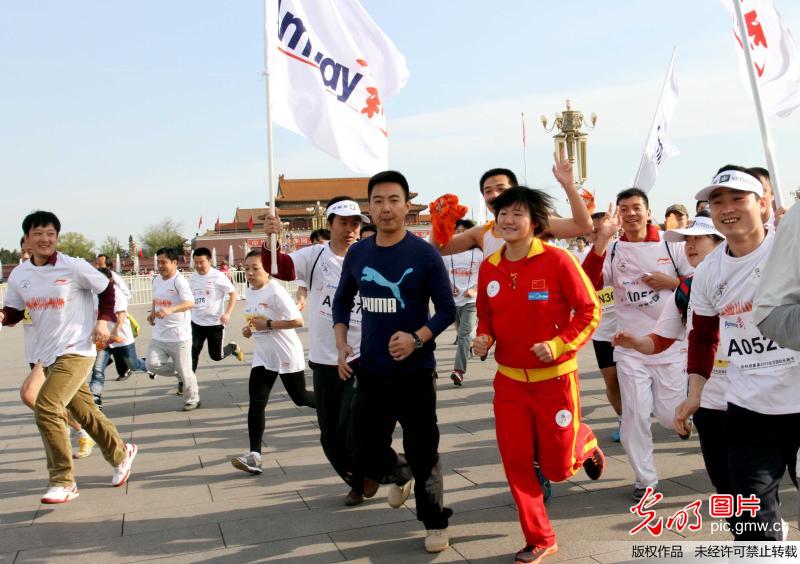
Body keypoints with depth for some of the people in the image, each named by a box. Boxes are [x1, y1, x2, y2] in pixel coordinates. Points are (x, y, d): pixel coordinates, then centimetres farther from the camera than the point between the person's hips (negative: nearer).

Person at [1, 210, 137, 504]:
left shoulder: (74, 267, -10)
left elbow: (107, 289, 2)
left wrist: (103, 320, -8)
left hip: (76, 352, -6)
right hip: (47, 355, 6)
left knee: (46, 408, -19)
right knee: (85, 413, 16)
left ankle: (63, 482, -7)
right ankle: (121, 454, 38)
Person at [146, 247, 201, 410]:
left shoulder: (179, 281, -16)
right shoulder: (156, 280, 9)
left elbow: (190, 303, -32)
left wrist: (170, 310, -46)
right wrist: (152, 312, 8)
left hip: (179, 334, -7)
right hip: (159, 334, 7)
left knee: (184, 370, 1)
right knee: (153, 365, -6)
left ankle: (193, 399, 22)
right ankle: (180, 375, 20)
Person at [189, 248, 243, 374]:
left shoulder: (218, 276, -14)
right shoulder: (193, 277, 3)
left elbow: (233, 293, -11)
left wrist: (227, 313, -19)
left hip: (215, 322, -5)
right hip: (196, 322, 5)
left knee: (216, 356, 4)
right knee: (192, 353, -1)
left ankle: (233, 347, 35)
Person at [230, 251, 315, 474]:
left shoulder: (276, 292, -19)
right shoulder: (250, 291, 6)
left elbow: (298, 321, -23)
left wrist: (268, 324, -24)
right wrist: (249, 329, 2)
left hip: (286, 355, -7)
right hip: (263, 356, 7)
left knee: (300, 398, 10)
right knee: (256, 403, -7)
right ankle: (254, 456, -10)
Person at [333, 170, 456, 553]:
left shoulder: (424, 254, -10)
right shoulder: (357, 254, 2)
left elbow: (447, 309, -7)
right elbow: (342, 300, 16)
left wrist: (416, 339, -23)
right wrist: (341, 343, 4)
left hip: (415, 372, -4)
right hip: (370, 372, 4)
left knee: (422, 451, 4)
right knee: (364, 454, 8)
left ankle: (435, 523, 26)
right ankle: (398, 476, 42)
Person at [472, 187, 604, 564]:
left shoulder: (557, 260, -14)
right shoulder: (489, 267, 0)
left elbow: (589, 311, -10)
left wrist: (559, 345, -21)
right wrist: (483, 339, -9)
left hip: (555, 378, -4)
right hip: (509, 380, 4)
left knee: (557, 467, 6)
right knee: (515, 462, 3)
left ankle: (583, 442, 42)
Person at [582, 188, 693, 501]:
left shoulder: (671, 243, -2)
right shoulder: (612, 250, -1)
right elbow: (588, 284, -18)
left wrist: (671, 282, -14)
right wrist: (601, 239, -25)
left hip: (670, 343, 0)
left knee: (670, 416, 5)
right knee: (635, 416, 0)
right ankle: (645, 479, 18)